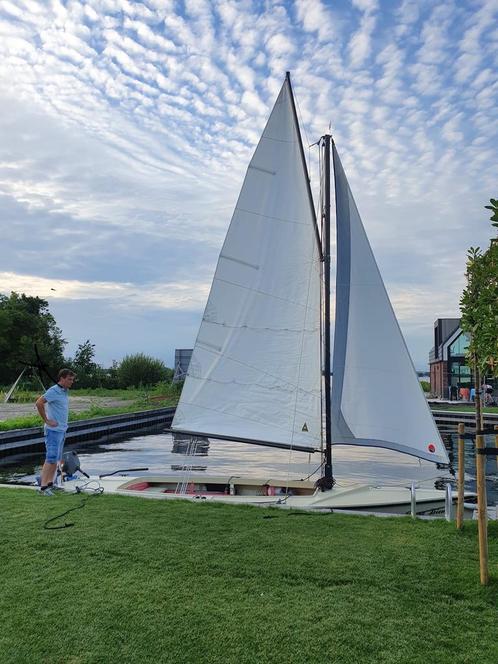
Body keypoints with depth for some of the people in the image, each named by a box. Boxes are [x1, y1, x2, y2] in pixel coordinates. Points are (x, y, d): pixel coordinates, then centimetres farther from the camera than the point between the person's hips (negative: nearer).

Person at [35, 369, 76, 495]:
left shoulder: (65, 392, 12)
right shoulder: (53, 391, -14)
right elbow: (38, 403, -25)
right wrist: (46, 420, -19)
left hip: (62, 429, 9)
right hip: (53, 429, -9)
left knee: (57, 458, 12)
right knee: (51, 458, -11)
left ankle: (50, 484, 19)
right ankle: (43, 486, -8)